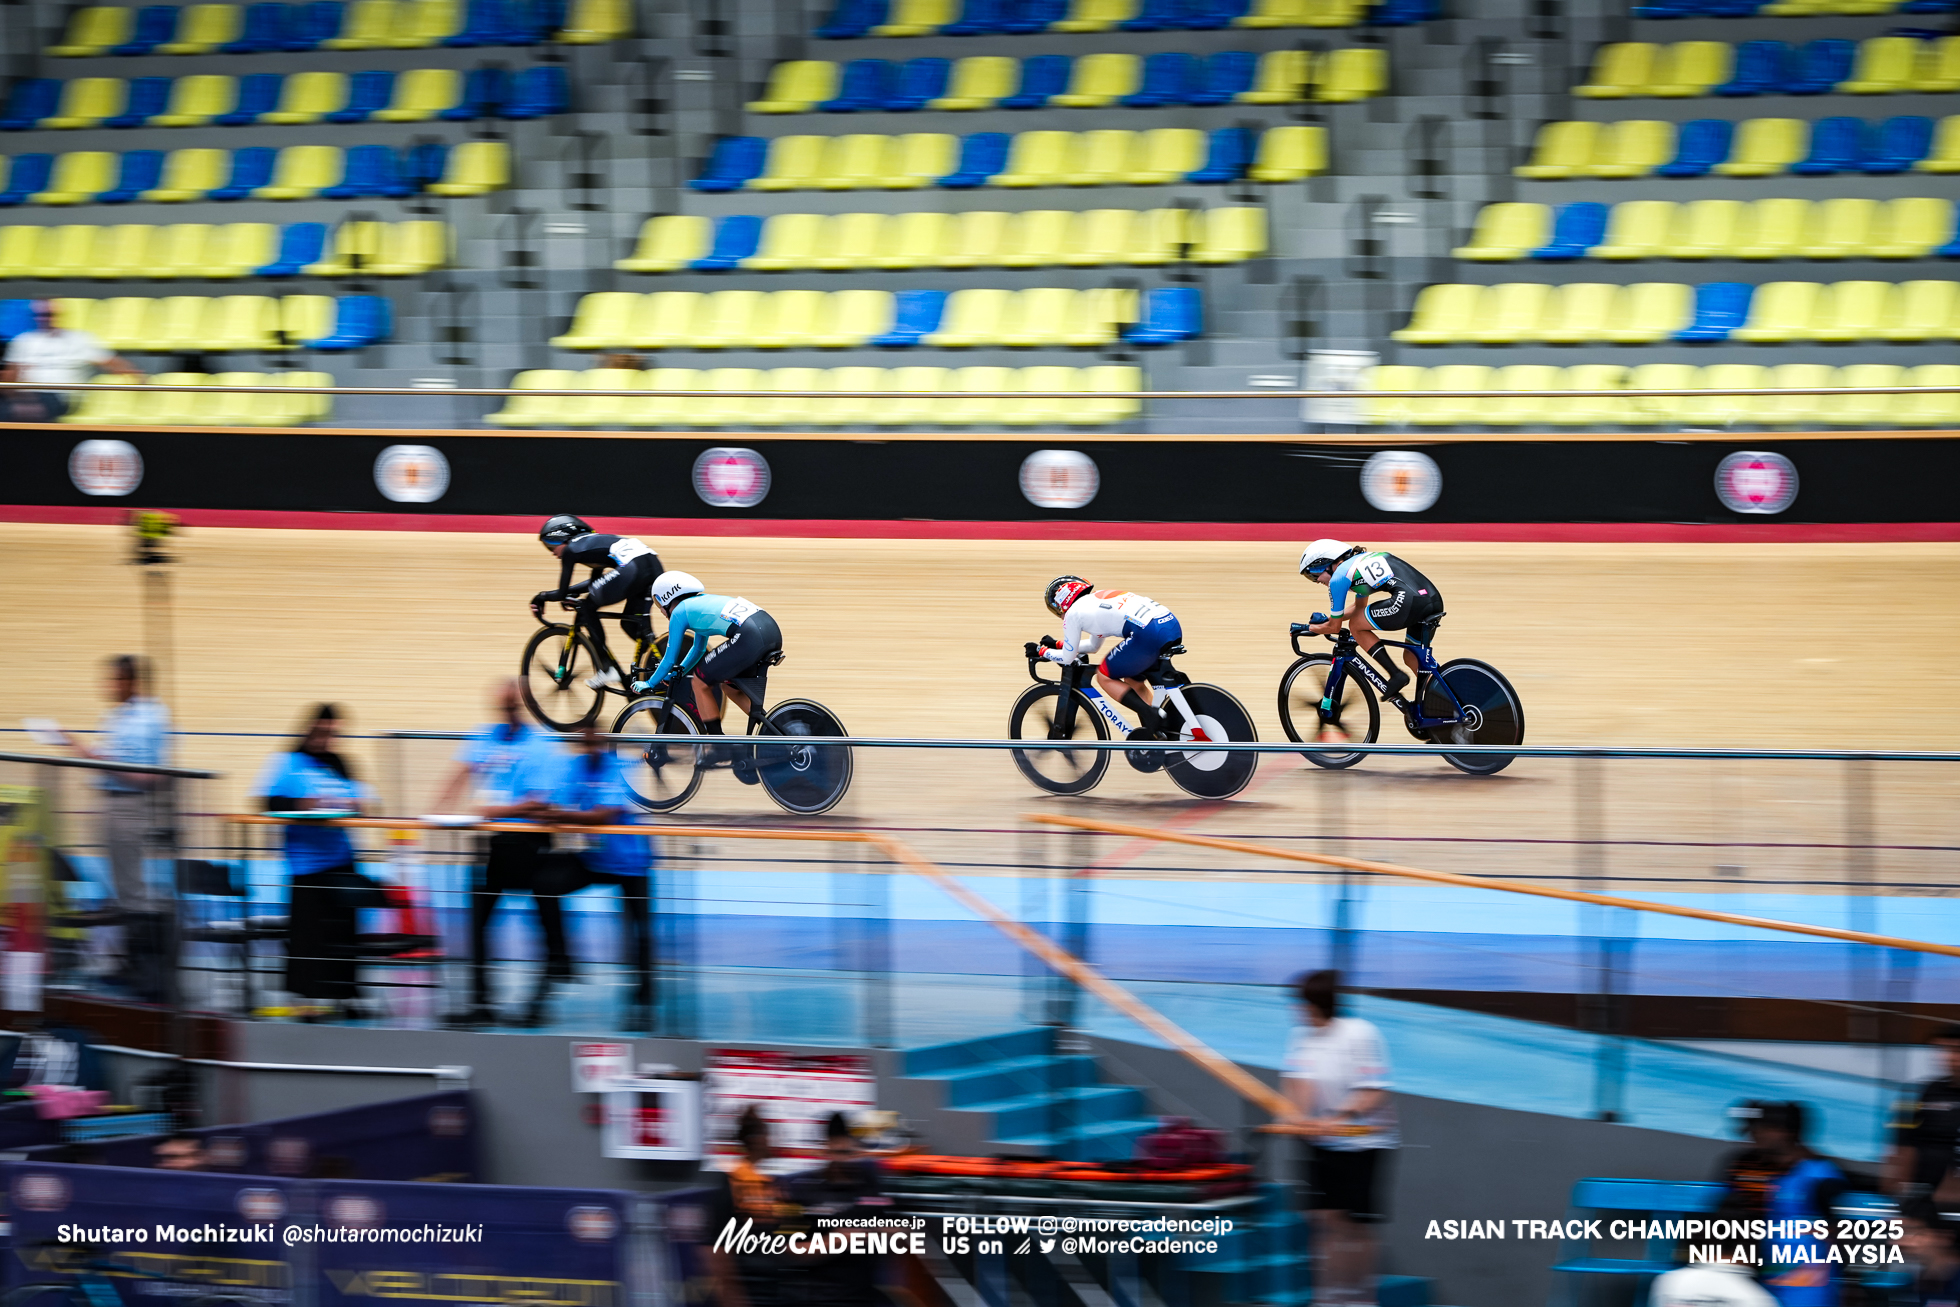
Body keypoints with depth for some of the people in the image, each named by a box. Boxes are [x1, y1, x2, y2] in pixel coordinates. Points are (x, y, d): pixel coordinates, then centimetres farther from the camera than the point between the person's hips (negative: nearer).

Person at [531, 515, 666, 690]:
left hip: (633, 568, -8)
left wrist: (543, 596, 33)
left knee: (587, 607, 13)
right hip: (655, 566, 8)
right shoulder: (592, 541, 34)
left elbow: (561, 594, 14)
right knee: (630, 624, 24)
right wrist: (571, 591, 46)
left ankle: (608, 670, 9)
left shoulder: (570, 549, 11)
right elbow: (594, 582, 46)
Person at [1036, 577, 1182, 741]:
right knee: (1133, 681, 27)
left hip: (1148, 633, -9)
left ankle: (1151, 716, -9)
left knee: (1104, 677, 8)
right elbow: (1093, 646, 48)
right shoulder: (1096, 600, 34)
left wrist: (1044, 652, 34)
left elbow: (1068, 658, 18)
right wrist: (1059, 645, 50)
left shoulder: (1073, 612, 10)